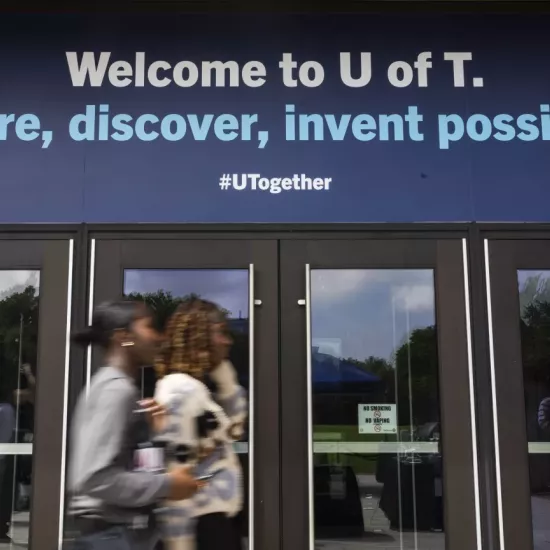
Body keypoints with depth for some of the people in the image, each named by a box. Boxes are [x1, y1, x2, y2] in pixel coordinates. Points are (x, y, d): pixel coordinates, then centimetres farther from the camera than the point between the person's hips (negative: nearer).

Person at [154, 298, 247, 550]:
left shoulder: (199, 386, 10)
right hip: (203, 521, -10)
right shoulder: (181, 391, -18)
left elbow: (234, 427, 20)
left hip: (219, 515, 10)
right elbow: (175, 470, -23)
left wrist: (222, 370, 8)